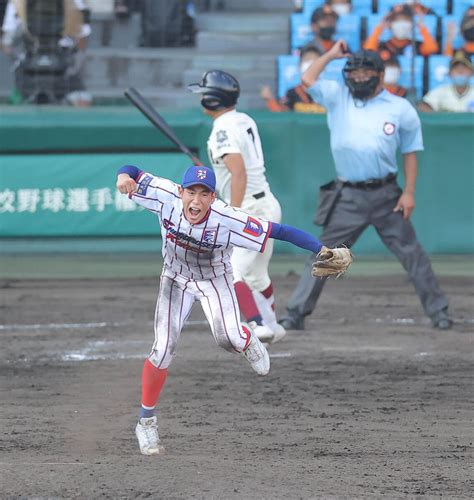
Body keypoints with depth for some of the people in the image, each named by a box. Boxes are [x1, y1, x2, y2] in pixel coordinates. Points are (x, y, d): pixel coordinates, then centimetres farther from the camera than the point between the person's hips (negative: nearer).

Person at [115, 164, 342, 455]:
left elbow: (279, 231, -37)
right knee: (163, 349, -7)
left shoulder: (228, 220, -36)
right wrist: (124, 176, -46)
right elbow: (132, 172, -21)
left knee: (228, 337, -24)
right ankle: (147, 422, 9)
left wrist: (323, 250, -42)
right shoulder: (166, 196, -30)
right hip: (176, 277, 2)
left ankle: (247, 342, 16)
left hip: (215, 280, -1)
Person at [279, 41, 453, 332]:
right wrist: (332, 55, 5)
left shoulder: (401, 109, 3)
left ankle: (438, 311, 8)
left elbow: (410, 152, 5)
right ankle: (296, 314, 2)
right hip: (347, 197, 1)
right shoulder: (338, 97, 8)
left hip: (385, 196, -1)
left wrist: (409, 192, -2)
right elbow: (308, 79, 3)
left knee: (412, 253, 2)